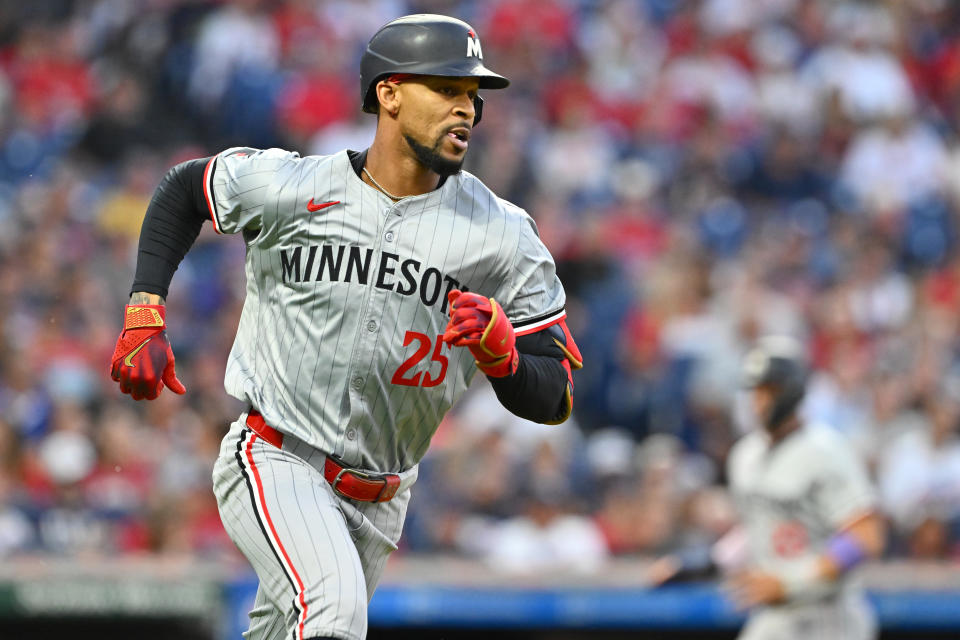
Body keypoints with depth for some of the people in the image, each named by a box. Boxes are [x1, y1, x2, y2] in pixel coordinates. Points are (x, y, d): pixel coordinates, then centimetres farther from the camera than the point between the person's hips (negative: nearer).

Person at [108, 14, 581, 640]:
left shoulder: (502, 235, -5)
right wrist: (145, 320, 5)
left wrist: (498, 350, -27)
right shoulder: (288, 187, -7)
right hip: (273, 464, -4)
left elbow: (553, 400, -5)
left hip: (376, 503, 4)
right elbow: (184, 189, 14)